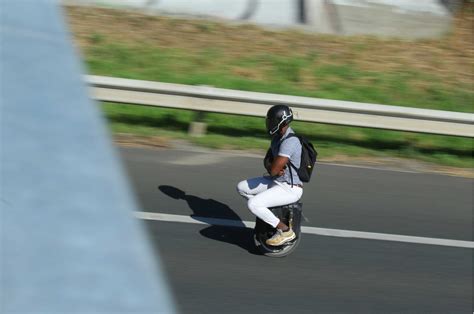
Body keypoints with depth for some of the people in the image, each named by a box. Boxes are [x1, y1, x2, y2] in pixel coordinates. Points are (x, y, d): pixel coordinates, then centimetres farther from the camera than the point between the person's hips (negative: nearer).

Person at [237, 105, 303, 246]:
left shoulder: (289, 142, -27)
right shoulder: (277, 136, 5)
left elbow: (273, 170, -28)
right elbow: (267, 160, 13)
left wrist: (272, 167, -4)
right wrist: (272, 167, -11)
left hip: (289, 189, -10)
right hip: (277, 181, 10)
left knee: (253, 204, -25)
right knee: (241, 187, 9)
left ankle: (285, 231, -11)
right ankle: (265, 213, 22)